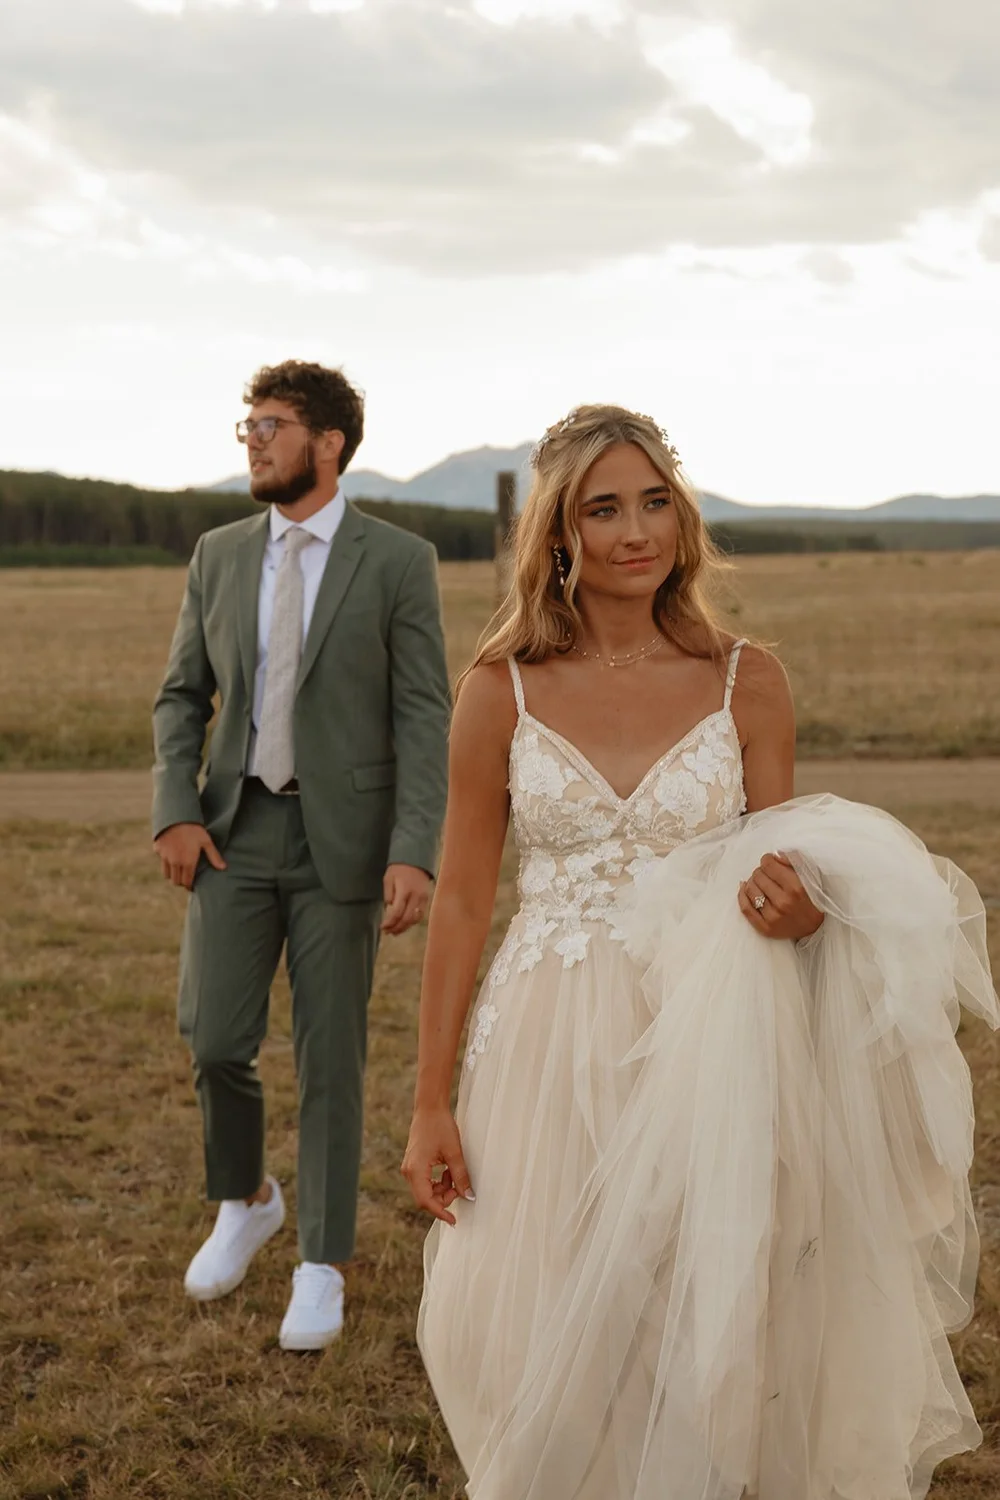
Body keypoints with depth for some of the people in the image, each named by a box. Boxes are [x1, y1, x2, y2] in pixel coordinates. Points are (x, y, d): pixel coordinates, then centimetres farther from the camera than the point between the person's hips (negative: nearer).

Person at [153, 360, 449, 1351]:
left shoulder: (398, 562, -4)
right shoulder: (218, 556, 7)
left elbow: (425, 717, -7)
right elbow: (182, 695, 10)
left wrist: (414, 853, -17)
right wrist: (173, 813, -4)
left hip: (342, 840, -3)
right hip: (234, 832, 3)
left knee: (330, 1057, 3)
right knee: (214, 1039, 1)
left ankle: (321, 1265, 18)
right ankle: (245, 1203, 31)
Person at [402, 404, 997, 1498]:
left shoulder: (747, 683, 0)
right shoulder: (502, 691, -2)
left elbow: (780, 872, 7)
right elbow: (461, 899, 1)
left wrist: (799, 910, -19)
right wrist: (429, 1104, 0)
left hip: (709, 1051, 0)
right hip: (553, 1051, 0)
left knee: (701, 1336, 7)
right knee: (550, 1354, 7)